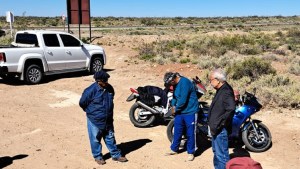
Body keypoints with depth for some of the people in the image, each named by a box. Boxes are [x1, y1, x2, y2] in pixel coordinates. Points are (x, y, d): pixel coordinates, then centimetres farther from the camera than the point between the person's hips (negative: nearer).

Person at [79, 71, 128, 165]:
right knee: (96, 139, 11)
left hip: (108, 120, 5)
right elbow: (82, 103, -9)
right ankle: (97, 156, 30)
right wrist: (90, 111, 5)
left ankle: (116, 155, 29)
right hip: (95, 121, -5)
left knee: (110, 138, 16)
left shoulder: (109, 88, -4)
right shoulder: (91, 90, -22)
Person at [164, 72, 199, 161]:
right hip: (180, 111, 8)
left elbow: (183, 100, -25)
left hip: (190, 112, -8)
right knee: (177, 131, 16)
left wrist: (175, 109, -11)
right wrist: (173, 105, 1)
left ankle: (191, 152, 17)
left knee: (190, 133, 3)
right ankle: (174, 149, 31)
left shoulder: (184, 82, -23)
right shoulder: (176, 84, 5)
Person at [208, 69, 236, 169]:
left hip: (220, 129, -11)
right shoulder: (220, 90, 11)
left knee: (221, 155, -3)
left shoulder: (226, 92, -21)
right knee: (216, 152, 23)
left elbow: (230, 110, -32)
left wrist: (217, 125, -26)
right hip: (216, 128, 11)